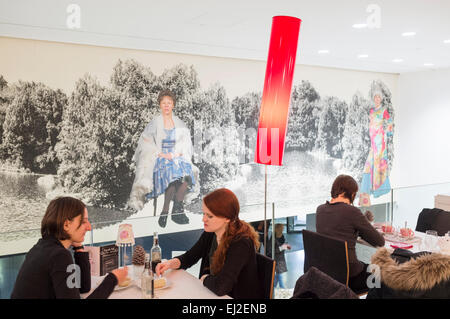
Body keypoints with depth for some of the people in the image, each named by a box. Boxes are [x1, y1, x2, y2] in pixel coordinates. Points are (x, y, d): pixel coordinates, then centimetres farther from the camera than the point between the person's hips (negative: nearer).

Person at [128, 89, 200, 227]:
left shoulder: (179, 123, 15)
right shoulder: (154, 124, 4)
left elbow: (186, 143, 13)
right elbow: (146, 143, -1)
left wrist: (176, 154, -4)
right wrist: (161, 154, -12)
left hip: (177, 157, 3)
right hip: (159, 159, -3)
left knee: (187, 172, -31)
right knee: (171, 172, -36)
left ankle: (177, 209, -22)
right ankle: (165, 211, -27)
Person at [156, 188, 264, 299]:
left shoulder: (241, 243, -26)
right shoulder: (210, 233, -5)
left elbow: (220, 286, -32)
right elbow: (190, 256, 10)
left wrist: (204, 278, -12)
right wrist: (171, 263, -8)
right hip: (214, 294, 6)